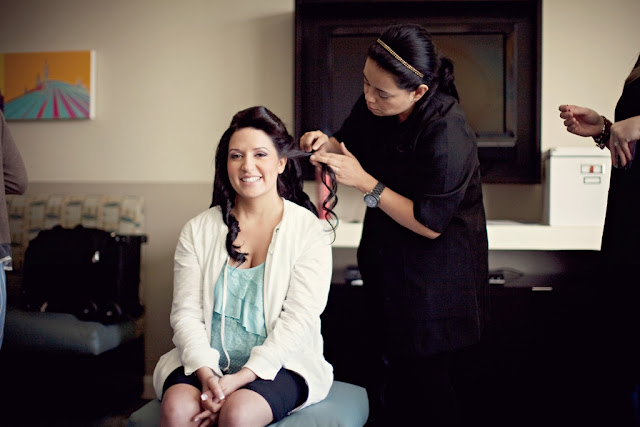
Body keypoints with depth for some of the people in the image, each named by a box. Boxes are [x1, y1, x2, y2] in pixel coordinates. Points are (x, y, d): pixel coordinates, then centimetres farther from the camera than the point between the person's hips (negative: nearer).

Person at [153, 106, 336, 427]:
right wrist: (206, 373, -17)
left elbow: (298, 318, -10)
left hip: (280, 364, -2)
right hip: (206, 362, 2)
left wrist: (240, 379, -19)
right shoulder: (198, 231, 7)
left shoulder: (309, 231, -2)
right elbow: (186, 312, 1)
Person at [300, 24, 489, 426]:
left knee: (427, 383, 4)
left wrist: (365, 182, -25)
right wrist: (328, 144, -8)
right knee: (383, 377, 17)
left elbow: (429, 224, -24)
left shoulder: (448, 134, -27)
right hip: (386, 264, 7)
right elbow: (352, 144, 15)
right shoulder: (373, 106, -6)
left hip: (435, 279, -7)